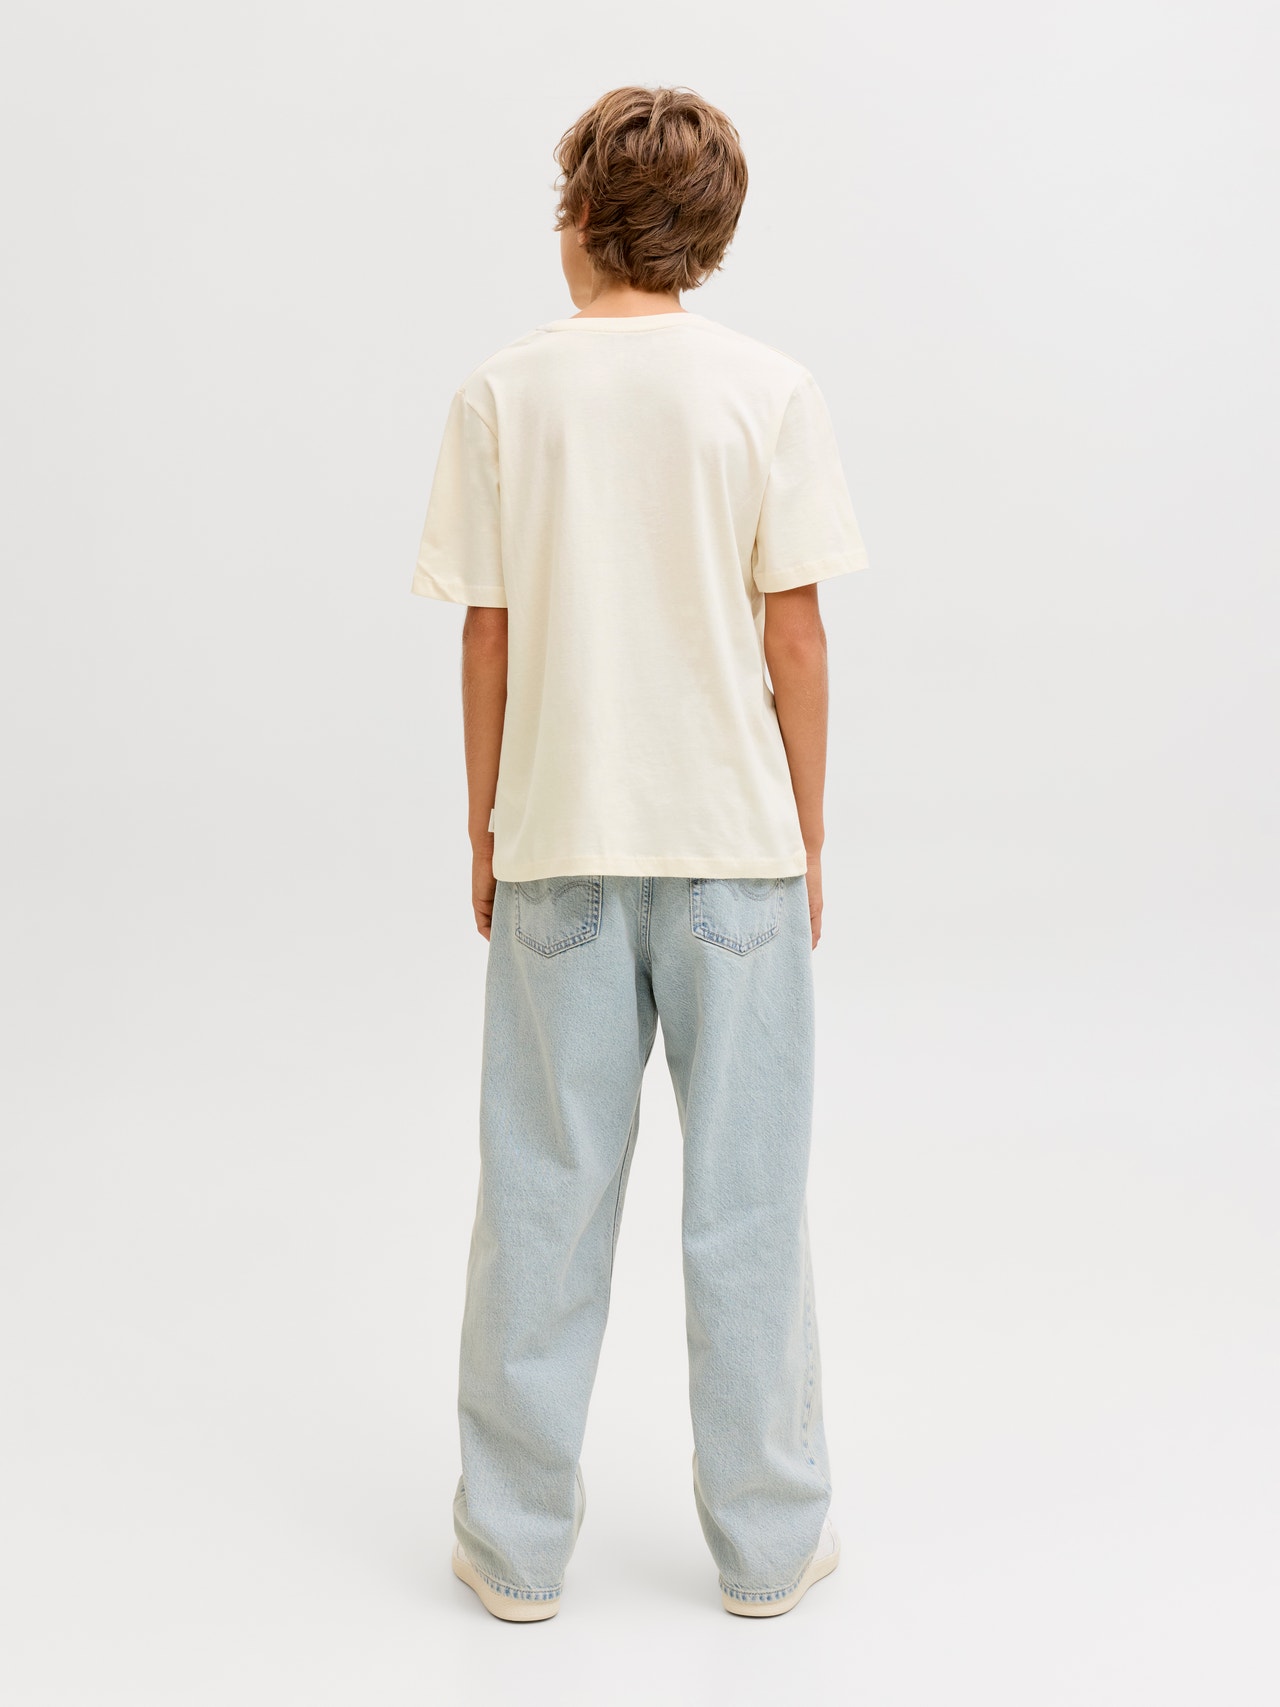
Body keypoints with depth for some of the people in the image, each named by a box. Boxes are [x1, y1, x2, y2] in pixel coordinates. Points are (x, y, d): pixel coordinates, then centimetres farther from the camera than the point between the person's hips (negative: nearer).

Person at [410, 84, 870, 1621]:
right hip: (734, 839, 0)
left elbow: (486, 641, 0)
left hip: (559, 842, 1)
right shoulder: (771, 393, -3)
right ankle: (767, 1541, 21)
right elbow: (794, 640, -3)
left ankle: (517, 1543, 21)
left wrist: (485, 831, 10)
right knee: (745, 1200, 8)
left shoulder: (502, 396, -1)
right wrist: (806, 841, 6)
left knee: (543, 1199, 9)